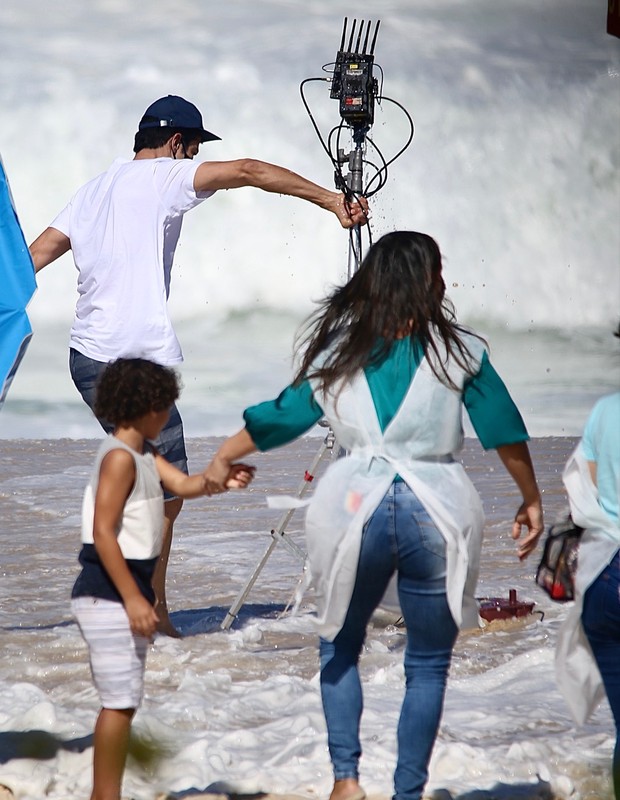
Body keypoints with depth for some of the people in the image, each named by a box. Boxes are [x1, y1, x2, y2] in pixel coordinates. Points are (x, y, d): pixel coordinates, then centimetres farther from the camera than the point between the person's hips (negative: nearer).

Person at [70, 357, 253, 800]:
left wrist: (222, 480, -19)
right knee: (121, 700, -8)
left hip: (127, 593, 10)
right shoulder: (120, 457, -17)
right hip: (109, 596, -10)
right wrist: (133, 599, -23)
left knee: (125, 700, 14)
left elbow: (184, 483, 1)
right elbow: (103, 533, -22)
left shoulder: (144, 455, 13)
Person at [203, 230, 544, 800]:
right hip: (436, 516, -1)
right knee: (428, 664, 11)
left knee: (340, 647, 21)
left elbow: (284, 416, 13)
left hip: (356, 510, 2)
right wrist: (531, 501, 16)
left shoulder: (339, 352, 5)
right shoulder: (459, 351, -1)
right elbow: (504, 431, 3)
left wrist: (224, 457, 29)